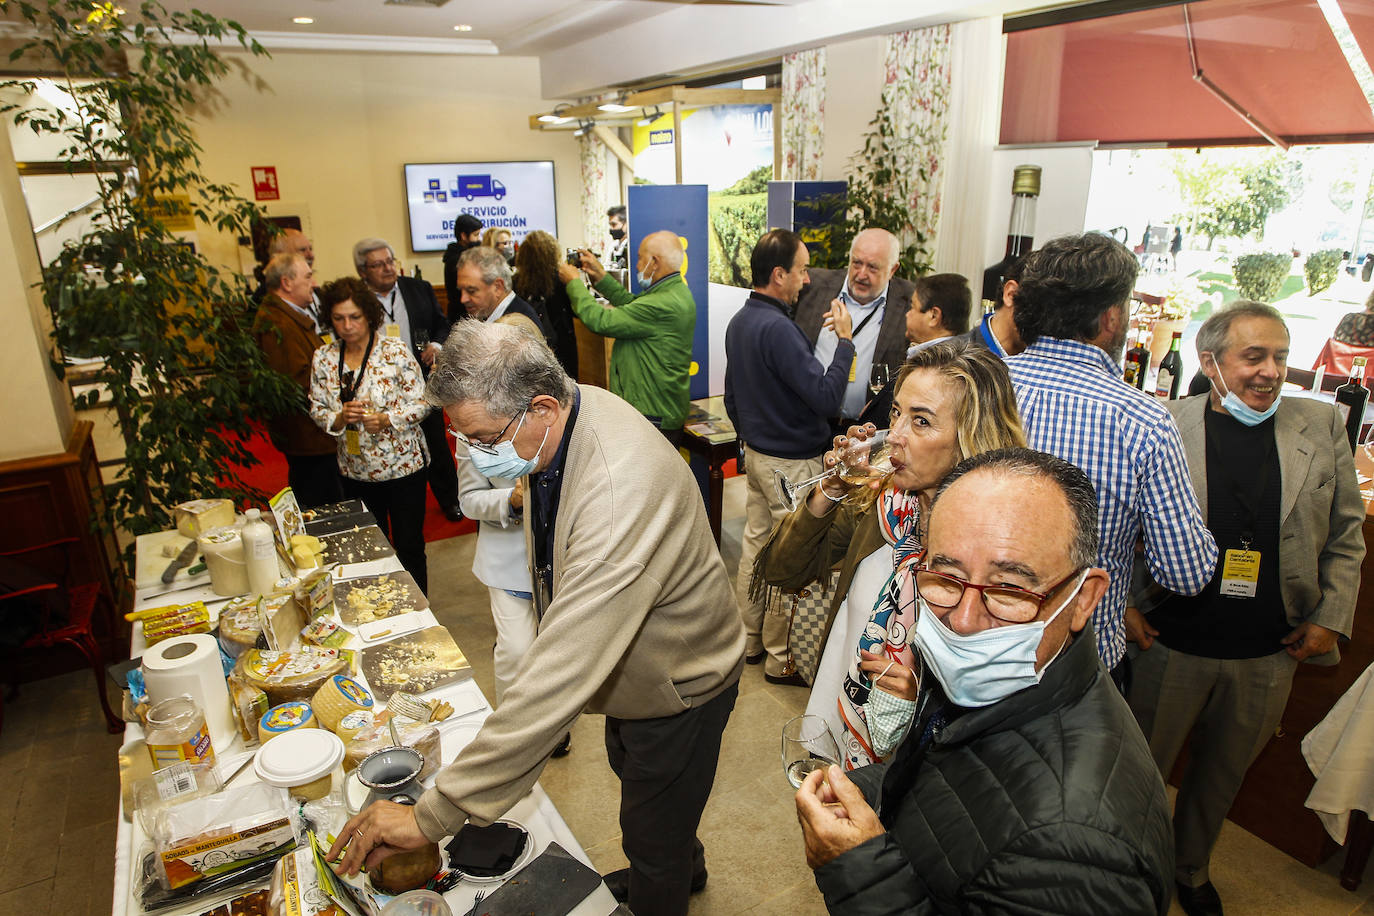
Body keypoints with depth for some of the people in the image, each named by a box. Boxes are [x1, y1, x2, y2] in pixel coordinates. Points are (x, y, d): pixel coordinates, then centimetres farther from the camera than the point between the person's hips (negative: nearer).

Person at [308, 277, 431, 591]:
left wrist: (387, 420, -25)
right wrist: (339, 418, -16)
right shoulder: (323, 358, 0)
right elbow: (316, 410, 5)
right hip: (355, 471, 4)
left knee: (409, 547, 7)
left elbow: (421, 402, -9)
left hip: (402, 465, -3)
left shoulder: (395, 350, -11)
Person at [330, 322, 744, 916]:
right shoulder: (555, 423, -14)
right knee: (632, 771, 32)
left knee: (654, 843, 13)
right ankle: (685, 867, 62)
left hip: (679, 686, -9)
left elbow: (560, 681, -46)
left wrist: (434, 816, -42)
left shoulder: (622, 493, -44)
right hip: (631, 663, 9)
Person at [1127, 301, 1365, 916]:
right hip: (1170, 642, -3)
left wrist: (1331, 618, 2)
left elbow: (1346, 533, 8)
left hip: (1270, 654, 3)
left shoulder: (1322, 427, 0)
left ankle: (1190, 865, 46)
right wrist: (1121, 606, -10)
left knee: (1222, 772, 21)